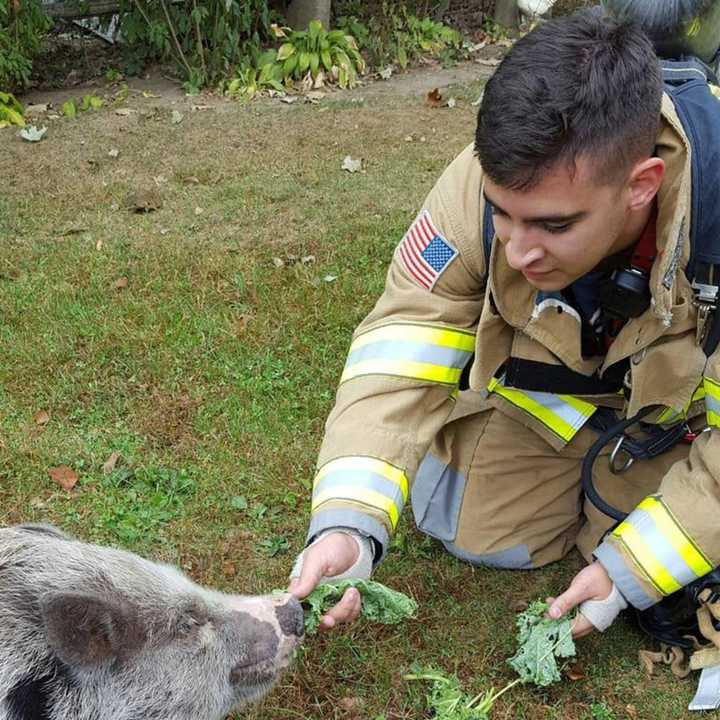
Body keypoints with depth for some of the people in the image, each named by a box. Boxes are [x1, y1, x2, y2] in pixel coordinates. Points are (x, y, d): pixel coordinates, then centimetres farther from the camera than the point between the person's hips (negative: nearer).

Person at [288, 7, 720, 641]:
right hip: (546, 399, 2)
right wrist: (348, 520, -43)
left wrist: (629, 569, -25)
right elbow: (402, 354, -30)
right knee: (472, 532, 1)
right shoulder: (486, 181, -34)